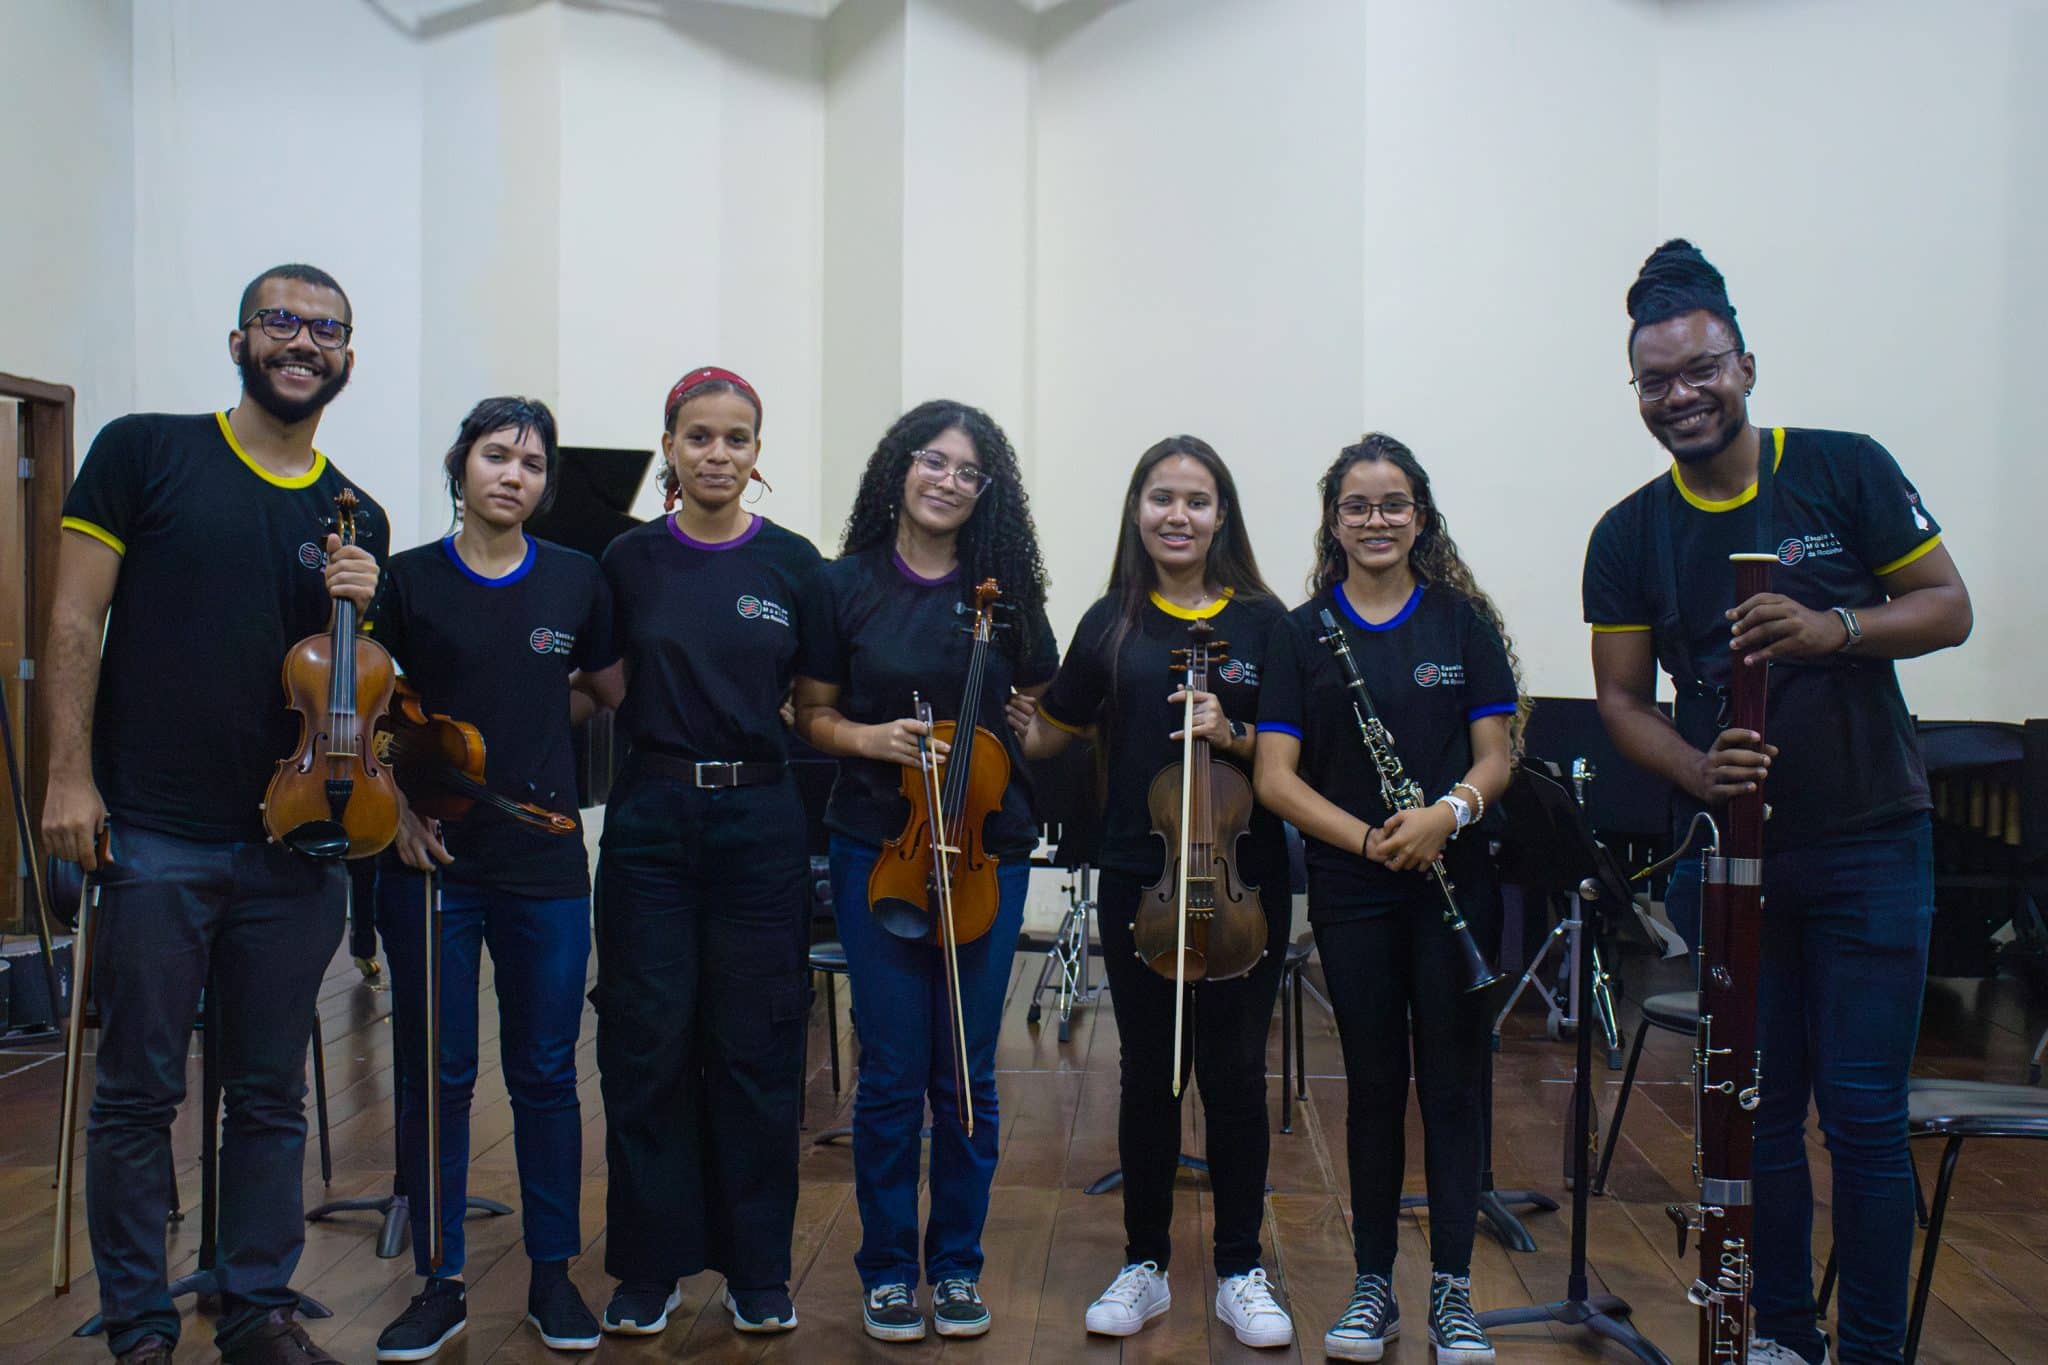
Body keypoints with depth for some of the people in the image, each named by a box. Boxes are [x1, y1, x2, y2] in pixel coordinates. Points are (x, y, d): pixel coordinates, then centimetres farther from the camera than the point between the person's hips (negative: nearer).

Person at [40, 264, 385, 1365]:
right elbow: (75, 619, -2)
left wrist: (360, 614, -7)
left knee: (271, 1095, 12)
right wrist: (68, 775, -9)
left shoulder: (354, 520, 10)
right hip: (153, 837, -3)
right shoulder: (144, 451, 0)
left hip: (292, 844, 4)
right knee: (137, 1095, 5)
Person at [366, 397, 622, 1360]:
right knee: (436, 1073, 6)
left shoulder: (577, 581, 4)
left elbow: (611, 689, 18)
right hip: (432, 858, -1)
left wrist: (537, 716, 5)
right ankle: (440, 1284, 20)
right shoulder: (407, 579, 1)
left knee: (545, 1072, 7)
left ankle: (553, 1276, 22)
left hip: (545, 858, 1)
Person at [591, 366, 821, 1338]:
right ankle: (651, 1266, 20)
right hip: (650, 819, 1)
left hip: (758, 820, 0)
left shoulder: (792, 563, 3)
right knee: (646, 1043, 4)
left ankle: (758, 1267, 20)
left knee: (755, 1046, 5)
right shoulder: (629, 560, 4)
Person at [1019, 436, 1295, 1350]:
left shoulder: (1262, 621, 0)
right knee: (1148, 1070, 10)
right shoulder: (1112, 623, 4)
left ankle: (1240, 1270, 23)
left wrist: (1232, 737, -15)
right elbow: (1050, 736, 12)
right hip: (1137, 878, 1)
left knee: (1234, 1069, 7)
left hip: (1244, 879, -1)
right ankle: (1145, 1263, 26)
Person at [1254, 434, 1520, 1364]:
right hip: (1351, 892, 0)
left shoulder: (1463, 622, 4)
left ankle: (1453, 1288, 17)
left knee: (1452, 1080, 4)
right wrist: (1367, 837, -16)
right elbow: (1276, 775, -4)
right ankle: (1373, 1286, 22)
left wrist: (1449, 811, -19)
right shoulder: (1302, 633, 2)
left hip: (1455, 881, 0)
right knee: (1374, 1082, 8)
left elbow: (1496, 756, 1)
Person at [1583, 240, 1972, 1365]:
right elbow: (1621, 696, 3)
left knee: (1862, 1113, -1)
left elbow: (1949, 608, 0)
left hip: (1868, 846, -2)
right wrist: (1696, 771, -16)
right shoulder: (1628, 537, 2)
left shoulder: (1846, 471, -2)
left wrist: (1833, 628, -20)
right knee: (1760, 1112, 10)